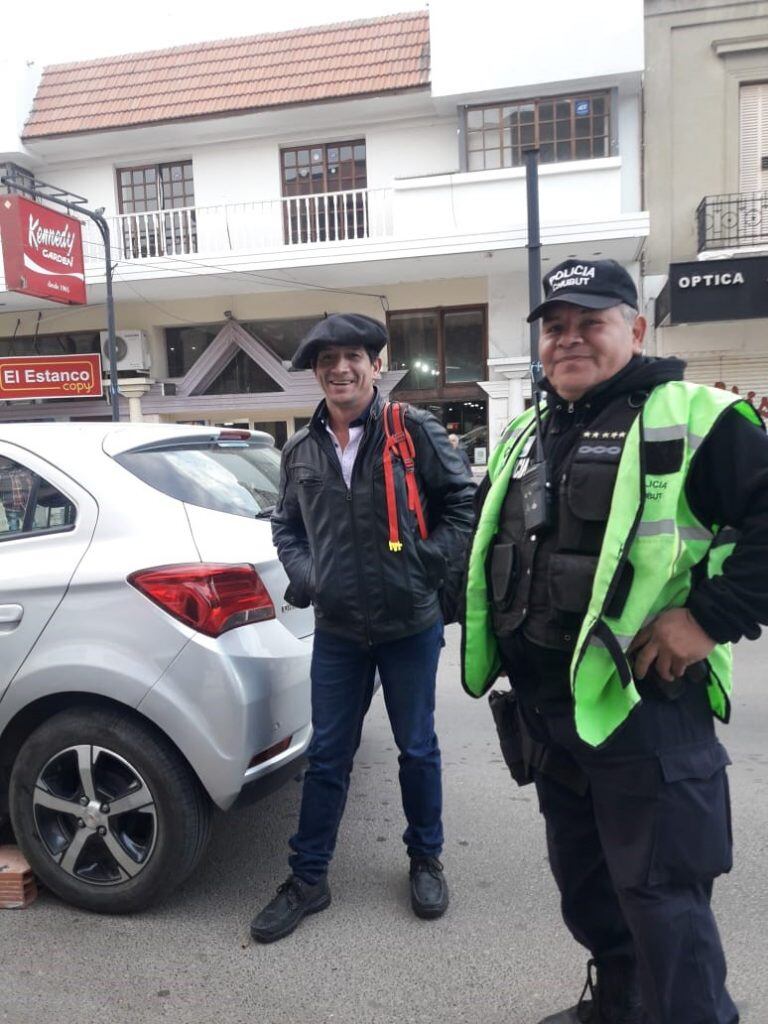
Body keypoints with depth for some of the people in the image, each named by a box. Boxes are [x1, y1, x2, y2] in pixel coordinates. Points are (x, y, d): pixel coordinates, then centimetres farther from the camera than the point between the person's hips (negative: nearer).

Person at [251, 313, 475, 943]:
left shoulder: (415, 431, -8)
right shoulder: (302, 450, 4)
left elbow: (463, 501, -4)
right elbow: (285, 524, 16)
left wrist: (431, 564, -12)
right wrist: (304, 574, 0)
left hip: (410, 624, -2)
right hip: (336, 630, 3)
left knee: (417, 748, 14)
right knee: (327, 756, 12)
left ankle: (426, 860, 37)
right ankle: (308, 879, 28)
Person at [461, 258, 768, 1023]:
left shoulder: (690, 419, -10)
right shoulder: (524, 439, 13)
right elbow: (487, 539, 24)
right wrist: (483, 624, 15)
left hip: (645, 704, -7)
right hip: (542, 707, 8)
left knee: (661, 896, 4)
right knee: (583, 880, 23)